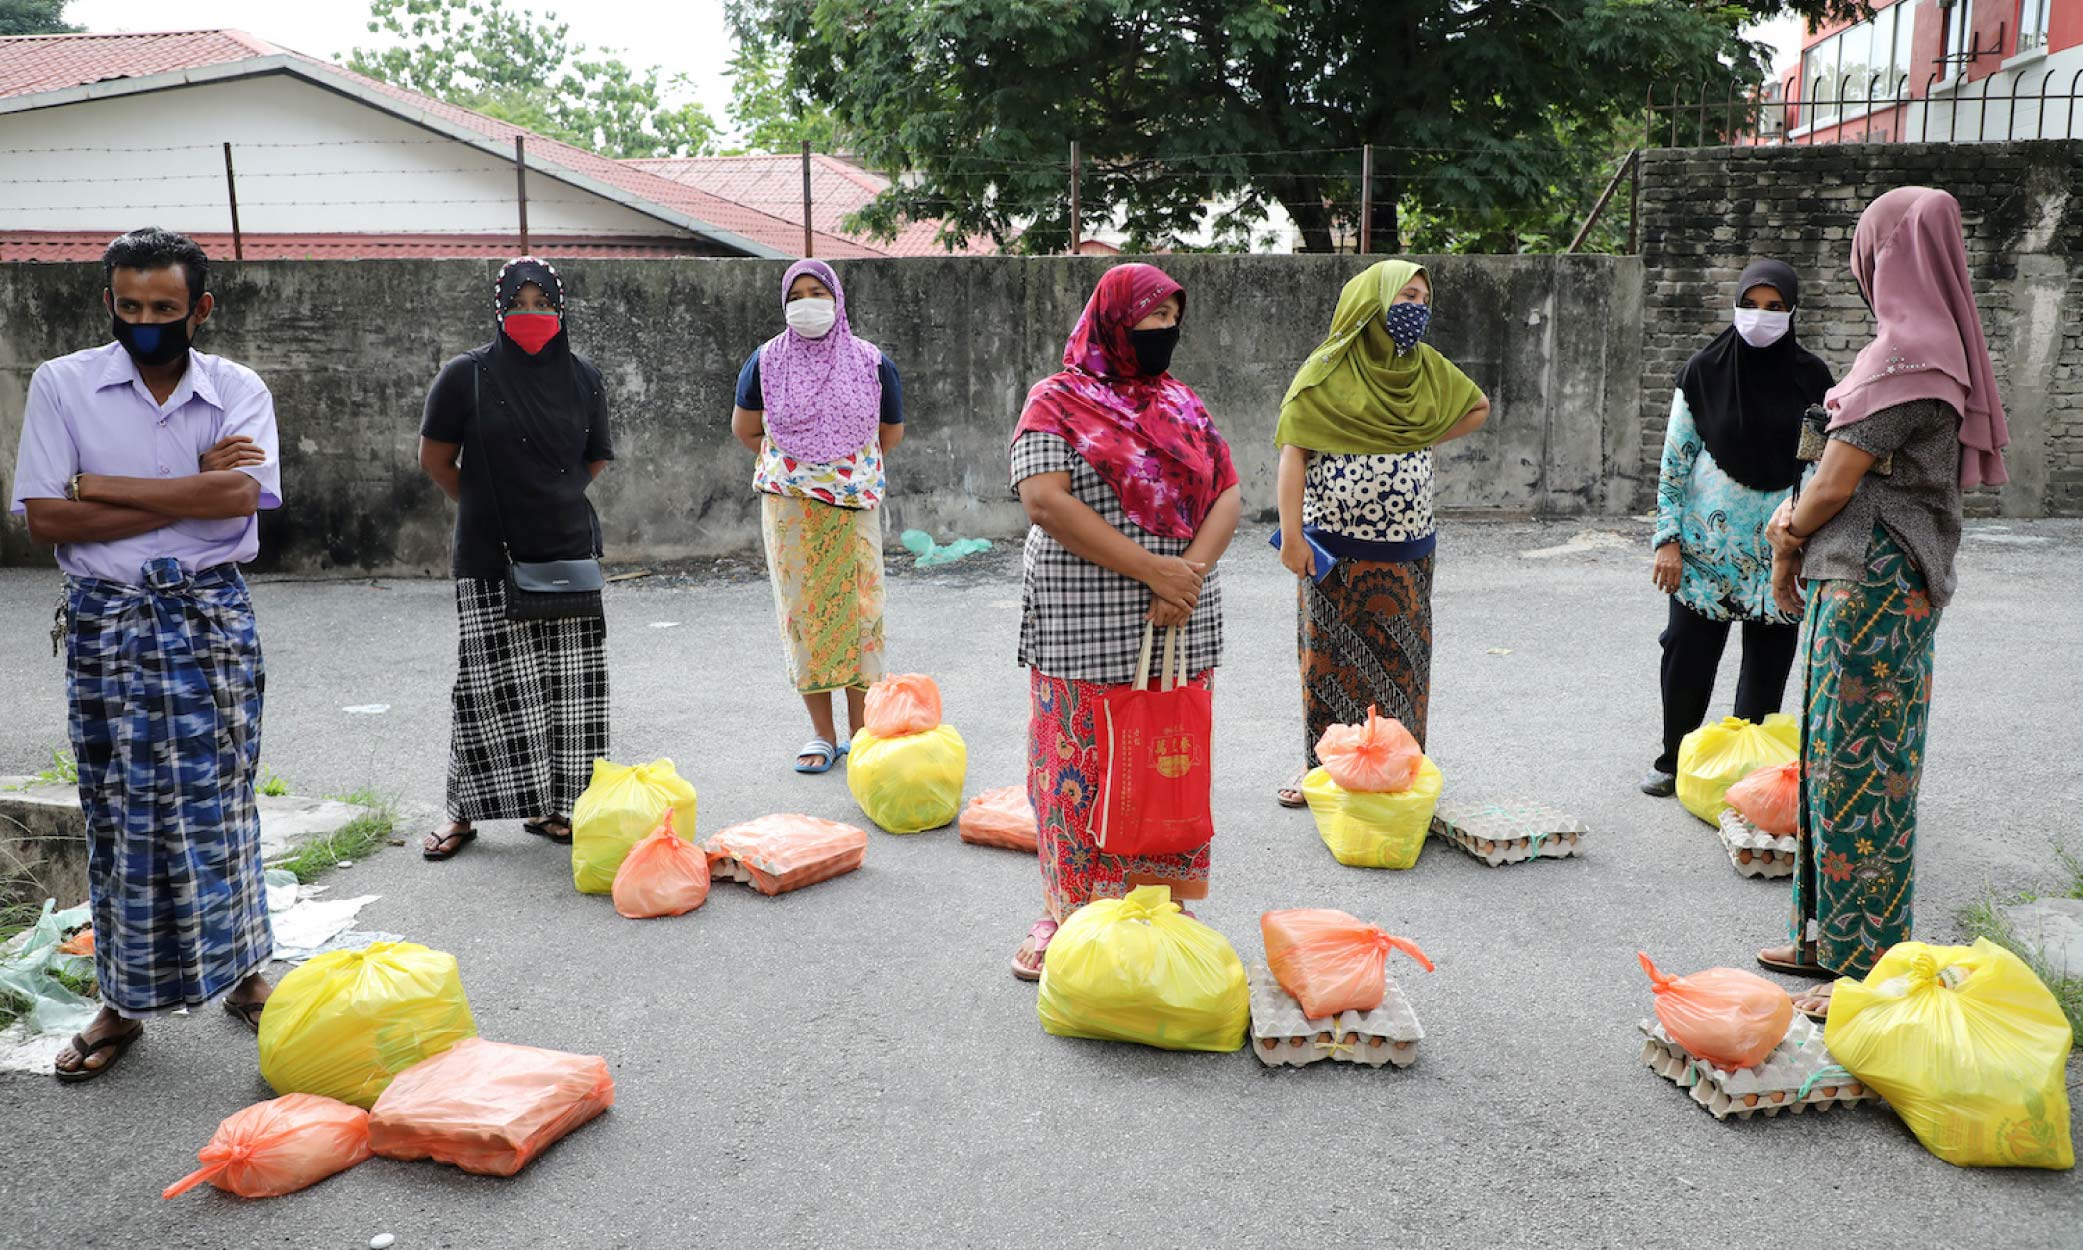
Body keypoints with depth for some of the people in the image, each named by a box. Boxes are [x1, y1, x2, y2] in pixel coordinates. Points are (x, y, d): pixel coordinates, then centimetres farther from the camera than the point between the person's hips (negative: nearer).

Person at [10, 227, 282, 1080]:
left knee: (218, 802, 5)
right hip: (106, 619, 1)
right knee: (118, 812, 6)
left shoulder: (238, 391, 0)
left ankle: (242, 972, 22)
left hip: (212, 616, 0)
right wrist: (195, 488, -13)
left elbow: (242, 497, -17)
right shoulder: (61, 384, 0)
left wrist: (99, 484, -12)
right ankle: (121, 1003, 19)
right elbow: (45, 518, -9)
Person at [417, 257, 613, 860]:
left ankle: (548, 805, 15)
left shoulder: (582, 376, 4)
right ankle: (465, 811, 11)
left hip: (569, 552, 3)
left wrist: (552, 501, 11)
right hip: (490, 558, -3)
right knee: (491, 684, -2)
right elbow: (436, 459, 4)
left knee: (568, 683, 4)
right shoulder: (466, 375, -4)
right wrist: (489, 508, 12)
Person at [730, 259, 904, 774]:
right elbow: (744, 429, 13)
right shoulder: (767, 361, 2)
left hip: (853, 508, 0)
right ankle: (822, 733, 10)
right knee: (803, 612, 1)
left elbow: (891, 434, 14)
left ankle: (861, 731, 8)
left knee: (856, 610, -2)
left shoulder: (871, 362, 2)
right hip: (789, 509, 0)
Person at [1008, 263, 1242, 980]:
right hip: (1087, 631, -4)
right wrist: (1151, 569, -19)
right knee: (1082, 769, 1)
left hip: (1179, 629, 5)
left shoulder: (1181, 404, 14)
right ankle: (1069, 918, 16)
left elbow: (1228, 496, 7)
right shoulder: (1057, 402, -2)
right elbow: (1044, 499, -15)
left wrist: (1190, 572, -14)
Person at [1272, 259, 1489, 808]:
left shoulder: (1427, 367, 8)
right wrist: (1291, 533, -18)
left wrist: (1424, 441, 10)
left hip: (1406, 546, 4)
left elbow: (1478, 407, 25)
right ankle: (1318, 762, 17)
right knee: (1331, 654, 4)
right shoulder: (1329, 369, -7)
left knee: (1399, 657, 9)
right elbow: (1293, 450, -11)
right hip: (1336, 546, -4)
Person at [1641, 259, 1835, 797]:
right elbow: (1675, 458, 0)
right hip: (1707, 542, -1)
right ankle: (1674, 761, 20)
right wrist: (1668, 539, -5)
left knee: (1767, 662, 6)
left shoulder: (1811, 377, 0)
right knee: (1689, 652, 3)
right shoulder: (1704, 369, -2)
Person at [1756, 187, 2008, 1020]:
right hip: (1871, 581, 10)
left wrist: (1789, 543, 3)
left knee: (1862, 768, -3)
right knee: (1838, 758, 15)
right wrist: (1797, 519, 4)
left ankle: (1869, 965, 7)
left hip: (1875, 585, -10)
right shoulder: (1931, 347, 13)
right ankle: (1829, 936, 26)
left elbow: (1835, 485, -15)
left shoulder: (1903, 355, -17)